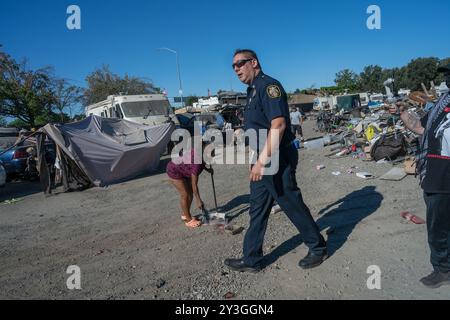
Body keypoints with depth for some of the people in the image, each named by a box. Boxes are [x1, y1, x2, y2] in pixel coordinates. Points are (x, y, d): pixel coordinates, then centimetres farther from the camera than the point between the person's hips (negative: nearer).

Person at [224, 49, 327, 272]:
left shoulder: (268, 85, -13)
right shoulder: (252, 91, 17)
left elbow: (278, 125, -25)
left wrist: (263, 161, -28)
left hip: (276, 160, -10)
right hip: (262, 162, 10)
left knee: (293, 206, 5)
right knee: (257, 210, 12)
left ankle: (318, 248, 26)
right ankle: (251, 260, 23)